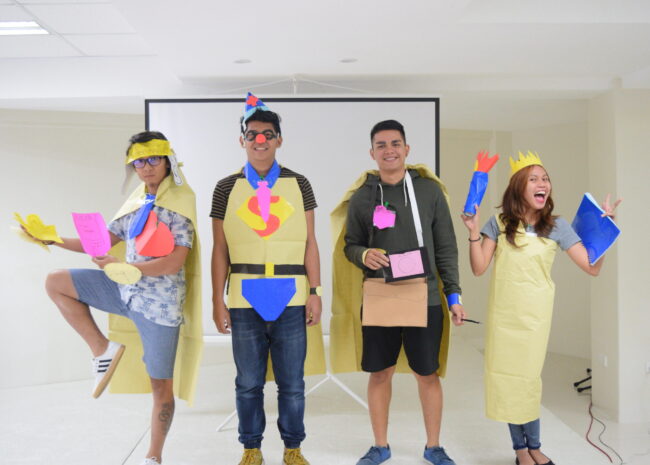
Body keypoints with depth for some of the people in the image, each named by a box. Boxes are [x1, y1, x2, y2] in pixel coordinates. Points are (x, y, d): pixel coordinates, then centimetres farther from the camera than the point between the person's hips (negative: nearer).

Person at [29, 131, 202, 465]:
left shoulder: (178, 204, -12)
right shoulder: (137, 202, 8)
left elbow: (175, 263, -20)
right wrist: (53, 240, 7)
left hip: (159, 301, -6)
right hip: (124, 289, 7)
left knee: (161, 384, 2)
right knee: (56, 282, 2)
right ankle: (103, 349, 4)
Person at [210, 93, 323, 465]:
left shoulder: (299, 185, 6)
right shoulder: (227, 188, 5)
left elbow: (310, 243, 6)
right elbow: (220, 249, 5)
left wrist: (315, 292, 0)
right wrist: (217, 301, 1)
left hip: (291, 300, 0)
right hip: (244, 301, 0)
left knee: (292, 382, 8)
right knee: (249, 382, 10)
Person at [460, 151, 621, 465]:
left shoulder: (557, 227, -3)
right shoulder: (499, 223, -2)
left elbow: (592, 267, -5)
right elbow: (478, 269, -4)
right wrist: (474, 232, -15)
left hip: (535, 313, -1)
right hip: (502, 313, 1)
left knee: (526, 377, 3)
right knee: (506, 377, 4)